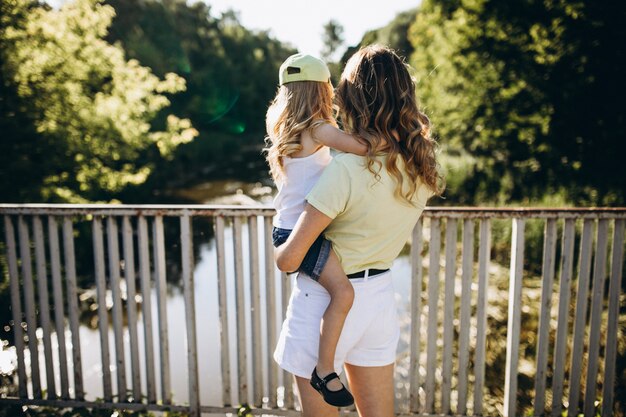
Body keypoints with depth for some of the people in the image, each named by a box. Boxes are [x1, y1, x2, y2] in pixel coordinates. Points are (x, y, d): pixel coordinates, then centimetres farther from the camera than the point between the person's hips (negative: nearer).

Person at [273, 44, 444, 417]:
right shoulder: (424, 165, -6)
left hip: (325, 299, -6)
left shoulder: (346, 169, -27)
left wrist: (277, 252, 1)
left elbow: (289, 260, -22)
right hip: (380, 293, 6)